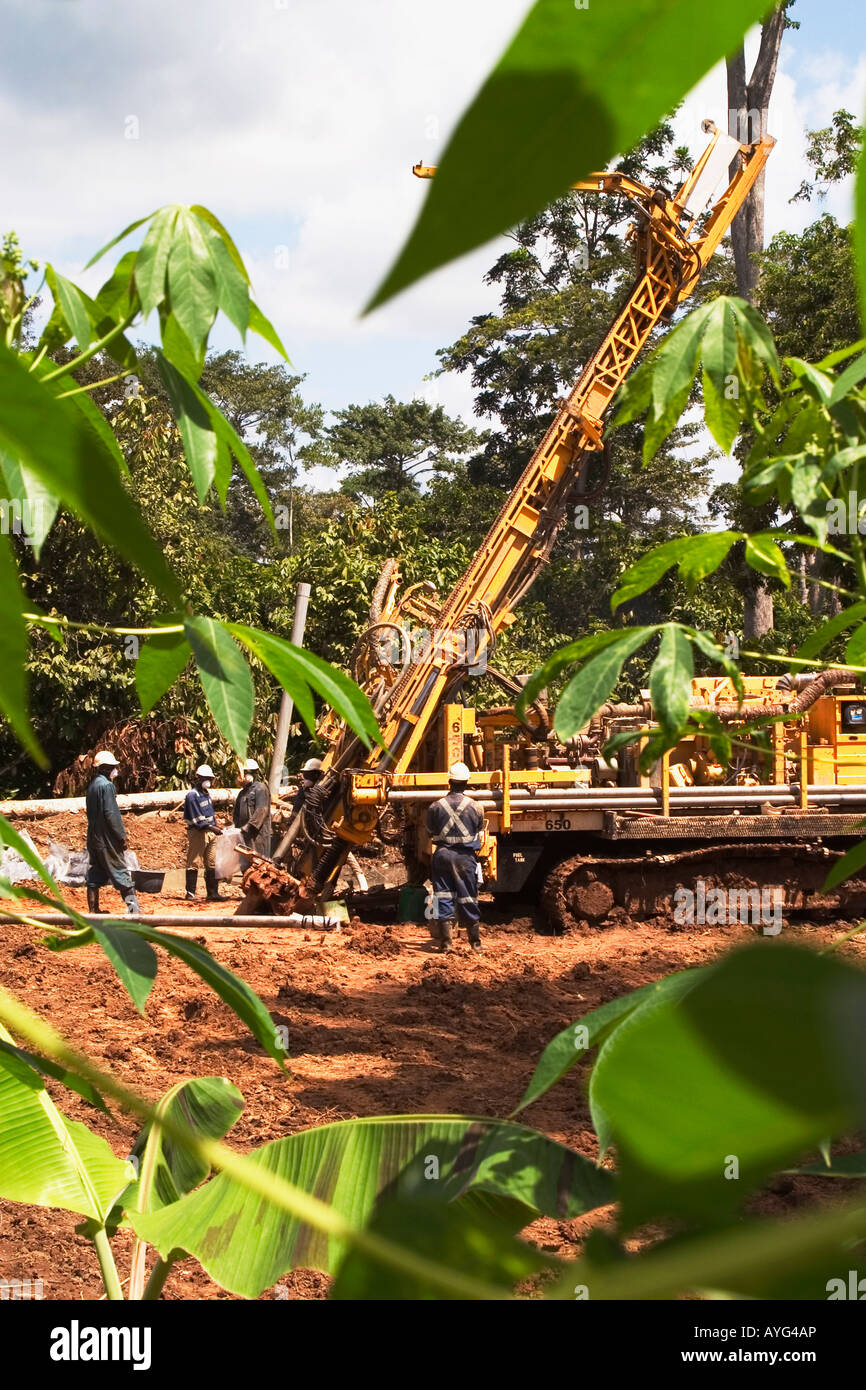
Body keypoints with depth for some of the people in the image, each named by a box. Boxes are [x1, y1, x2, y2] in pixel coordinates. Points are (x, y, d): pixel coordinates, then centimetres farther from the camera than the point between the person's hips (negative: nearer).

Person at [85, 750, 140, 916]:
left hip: (94, 839, 8)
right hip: (107, 839, -8)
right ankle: (133, 907, -7)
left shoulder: (92, 786, 14)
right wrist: (122, 836, -14)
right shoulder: (106, 785, -13)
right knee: (120, 872, -6)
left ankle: (93, 911, 9)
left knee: (95, 877, 8)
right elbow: (110, 813, -19)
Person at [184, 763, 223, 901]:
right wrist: (211, 827, -23)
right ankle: (190, 893, -1)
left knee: (211, 864, 8)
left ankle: (212, 892, 12)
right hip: (197, 832, -9)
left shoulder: (206, 792, 16)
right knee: (194, 863, -5)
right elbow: (196, 818, -17)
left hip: (209, 832, 9)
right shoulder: (192, 795, -12)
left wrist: (215, 825, 17)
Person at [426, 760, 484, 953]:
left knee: (443, 898, 5)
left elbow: (430, 832, 8)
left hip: (442, 855, 0)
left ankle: (446, 941, 2)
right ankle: (475, 942, 14)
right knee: (468, 899, 7)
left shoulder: (436, 807, -4)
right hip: (466, 857, 0)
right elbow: (479, 831, 9)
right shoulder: (474, 807, -4)